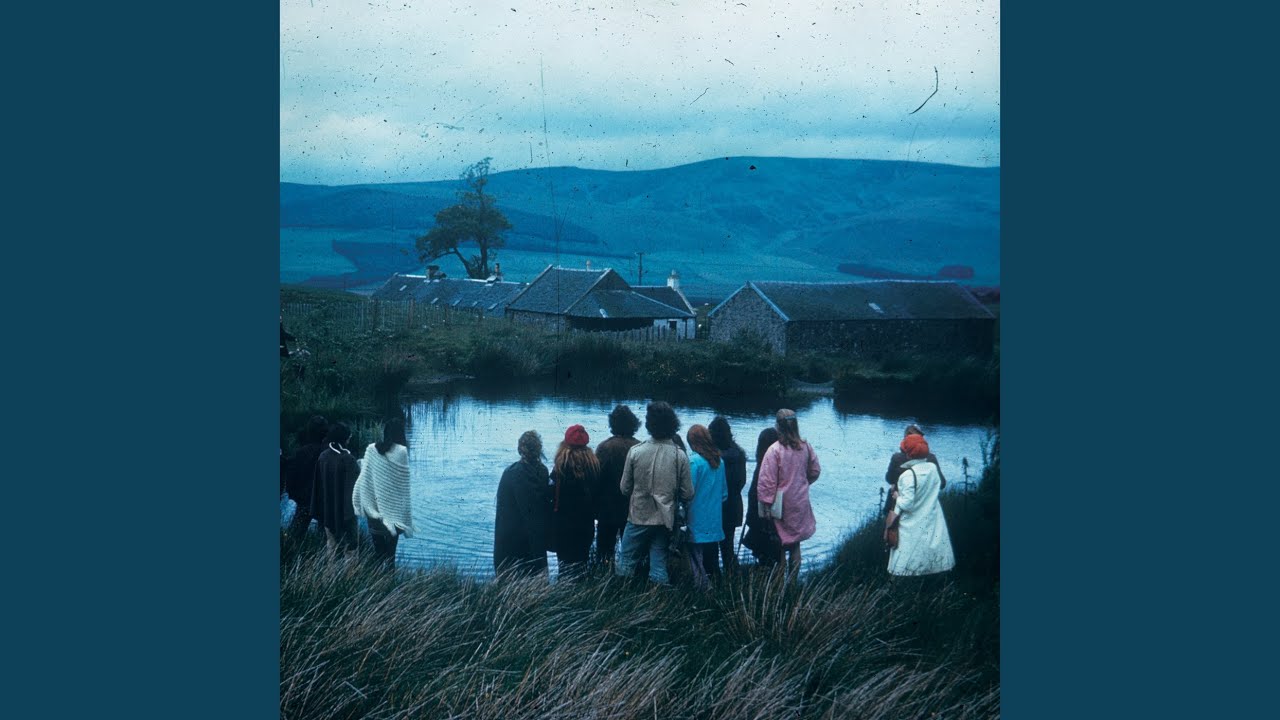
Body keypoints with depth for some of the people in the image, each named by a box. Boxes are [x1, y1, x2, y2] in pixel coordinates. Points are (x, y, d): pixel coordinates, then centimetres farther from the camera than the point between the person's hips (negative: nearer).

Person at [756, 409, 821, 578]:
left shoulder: (775, 450, -18)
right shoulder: (805, 447, -3)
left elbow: (767, 481, -18)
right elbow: (815, 471, 10)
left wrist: (766, 504, -12)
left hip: (781, 503, -4)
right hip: (800, 503, 4)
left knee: (779, 544, 6)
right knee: (795, 543, 14)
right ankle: (793, 579, 19)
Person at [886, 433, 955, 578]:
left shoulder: (908, 475, -25)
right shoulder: (933, 467, -7)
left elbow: (907, 503, -24)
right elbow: (938, 488, 8)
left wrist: (897, 497, -5)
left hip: (914, 525, -6)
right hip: (932, 521, 6)